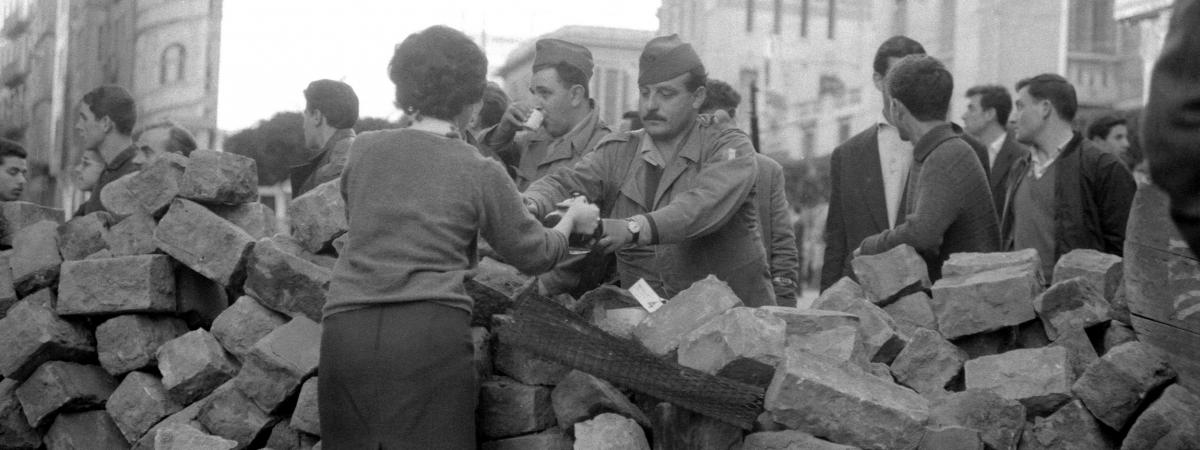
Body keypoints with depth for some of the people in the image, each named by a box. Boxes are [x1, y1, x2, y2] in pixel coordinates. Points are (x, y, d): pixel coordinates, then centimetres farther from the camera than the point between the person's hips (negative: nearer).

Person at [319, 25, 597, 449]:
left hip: (345, 326, 3)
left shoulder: (363, 149, 11)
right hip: (431, 330, -3)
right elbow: (536, 254, 13)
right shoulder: (481, 172, 3)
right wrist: (573, 218, 34)